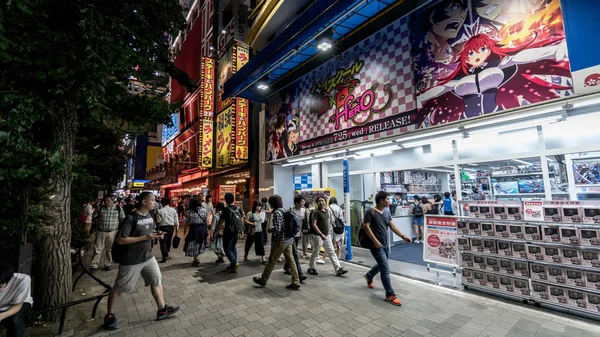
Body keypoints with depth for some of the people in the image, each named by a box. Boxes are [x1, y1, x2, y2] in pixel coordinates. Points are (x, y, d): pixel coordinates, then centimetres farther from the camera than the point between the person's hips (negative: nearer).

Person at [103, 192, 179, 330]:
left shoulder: (149, 216, 2)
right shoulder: (131, 218, -21)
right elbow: (120, 239, -22)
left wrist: (155, 234, -4)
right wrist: (145, 237, -26)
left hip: (148, 257, 7)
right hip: (131, 260, -7)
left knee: (157, 280, 10)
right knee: (119, 288, 11)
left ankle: (162, 310, 22)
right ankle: (109, 315, 32)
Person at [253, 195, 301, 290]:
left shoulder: (277, 212, -16)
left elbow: (277, 229, -22)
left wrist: (270, 230, -4)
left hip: (280, 240, -8)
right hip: (289, 239, 8)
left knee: (272, 261, 8)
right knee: (290, 261, 11)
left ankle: (263, 280, 25)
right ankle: (296, 283, 14)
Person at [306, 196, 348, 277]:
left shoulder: (327, 210, 8)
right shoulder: (316, 212, -13)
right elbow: (314, 224, -17)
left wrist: (327, 233, 16)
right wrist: (321, 234, -23)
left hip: (327, 235, 7)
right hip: (318, 236, -7)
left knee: (332, 252, 6)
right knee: (315, 253, 7)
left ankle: (338, 269, 8)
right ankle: (311, 268, 24)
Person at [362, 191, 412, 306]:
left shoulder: (387, 212, 8)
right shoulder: (370, 212, -15)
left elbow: (392, 226, 8)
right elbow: (366, 227, -18)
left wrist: (403, 236, -3)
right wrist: (375, 241, -23)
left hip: (386, 244, 8)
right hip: (376, 245, -8)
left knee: (381, 265, 23)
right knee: (385, 269, -8)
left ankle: (369, 276, 49)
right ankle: (390, 295, 4)